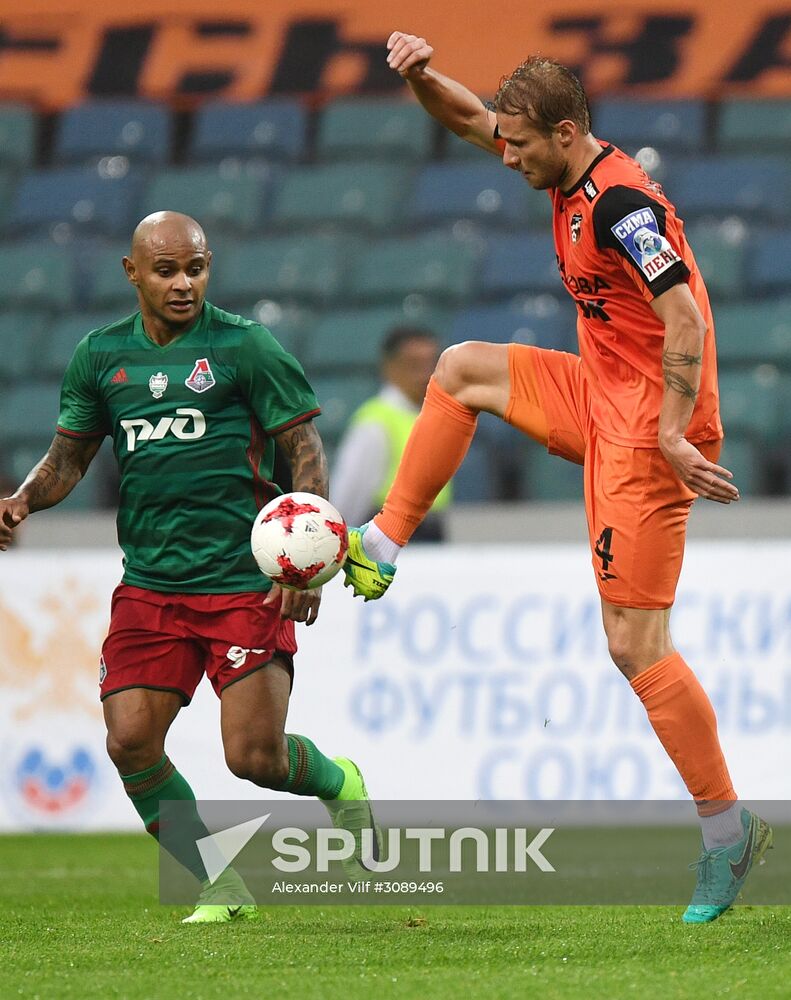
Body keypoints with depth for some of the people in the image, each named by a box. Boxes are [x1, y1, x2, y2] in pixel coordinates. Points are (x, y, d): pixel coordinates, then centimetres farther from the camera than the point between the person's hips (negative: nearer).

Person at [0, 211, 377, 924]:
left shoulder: (245, 347, -3)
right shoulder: (101, 356, 9)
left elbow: (306, 451, -2)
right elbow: (69, 457, 18)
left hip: (245, 584, -4)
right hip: (149, 588, 4)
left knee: (254, 757, -10)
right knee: (131, 744, -9)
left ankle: (340, 784, 26)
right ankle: (224, 887, 10)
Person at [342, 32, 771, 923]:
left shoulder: (620, 203, -22)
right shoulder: (570, 172, 7)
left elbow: (687, 320, -27)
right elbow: (469, 120, 19)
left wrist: (673, 433, -27)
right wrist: (421, 76, -1)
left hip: (644, 427, -10)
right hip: (601, 399, 10)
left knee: (634, 644, -9)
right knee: (464, 368, 18)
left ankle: (727, 831, -4)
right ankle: (381, 547, 20)